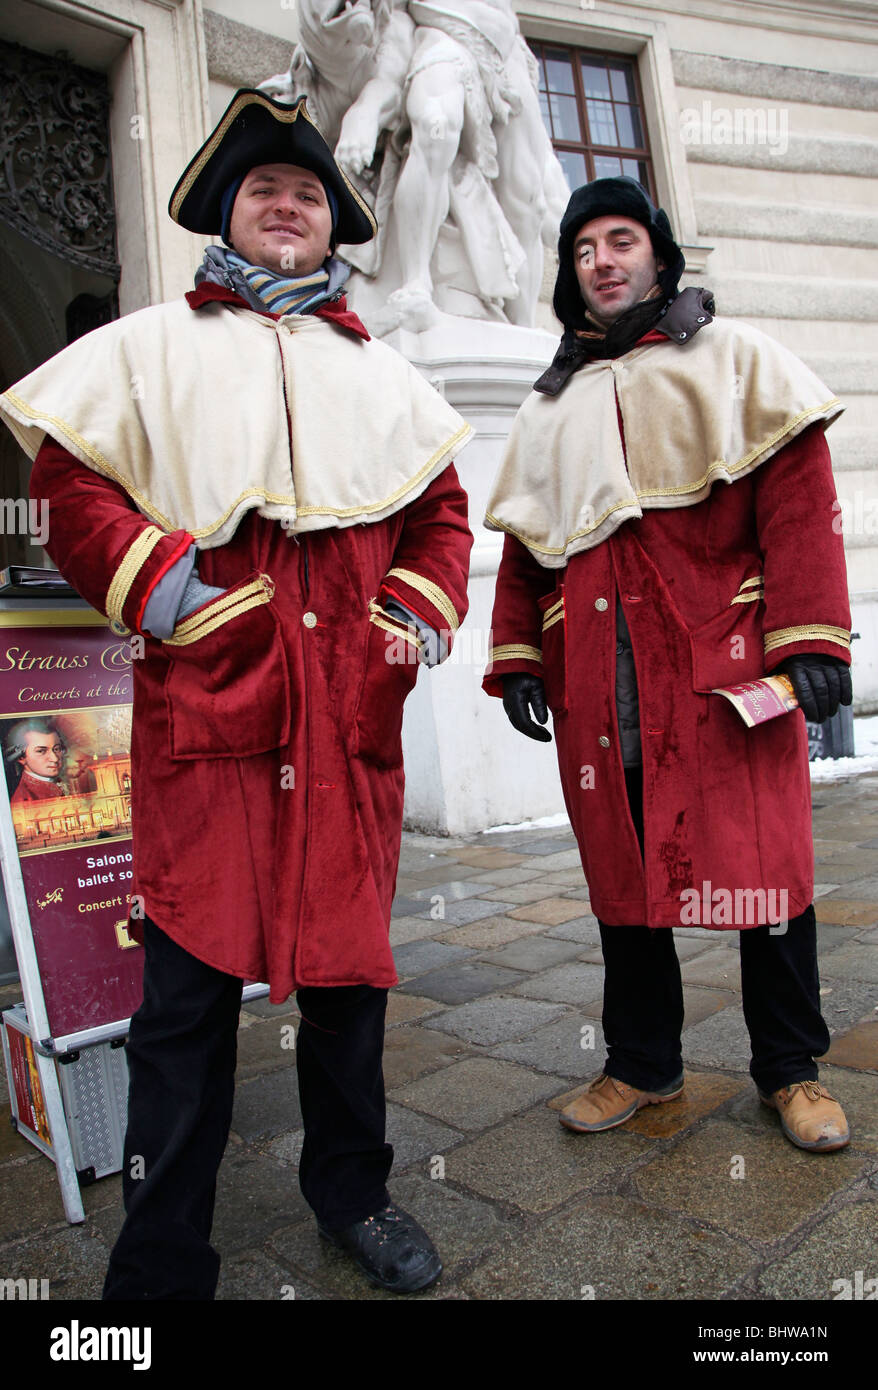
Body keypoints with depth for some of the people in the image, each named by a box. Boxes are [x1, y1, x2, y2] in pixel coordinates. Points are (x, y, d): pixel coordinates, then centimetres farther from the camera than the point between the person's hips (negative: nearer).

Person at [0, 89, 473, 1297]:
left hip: (350, 709, 3)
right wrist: (154, 584, -8)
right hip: (207, 701, -3)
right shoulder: (152, 344, 15)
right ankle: (161, 1264, 17)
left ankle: (352, 1190, 33)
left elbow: (442, 505, 22)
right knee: (191, 975, -1)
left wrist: (425, 606, 5)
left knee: (349, 954, 11)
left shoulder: (382, 372, 23)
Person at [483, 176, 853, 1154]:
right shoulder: (550, 405, 21)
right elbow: (522, 542, 18)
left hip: (725, 663, -3)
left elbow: (797, 497, -1)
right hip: (597, 679, 4)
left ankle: (790, 1067, 20)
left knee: (761, 860, 0)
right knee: (620, 867, 8)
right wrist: (516, 659, 8)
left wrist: (810, 637, -11)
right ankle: (642, 1063, 25)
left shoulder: (733, 358, 10)